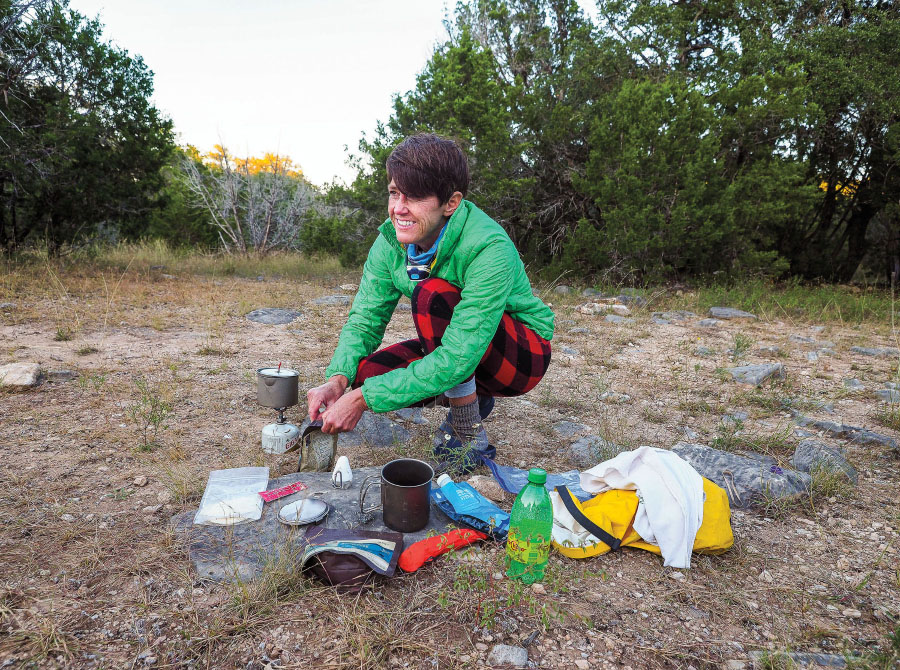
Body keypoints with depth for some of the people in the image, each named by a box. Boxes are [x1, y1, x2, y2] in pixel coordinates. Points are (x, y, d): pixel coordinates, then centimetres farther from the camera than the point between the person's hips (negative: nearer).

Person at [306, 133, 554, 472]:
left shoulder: (489, 249, -33)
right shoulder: (391, 241, -12)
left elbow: (457, 359, -37)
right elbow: (366, 317, -7)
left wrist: (364, 399, -36)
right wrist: (339, 379, -27)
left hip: (521, 353, -6)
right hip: (453, 347, 6)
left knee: (433, 294, -32)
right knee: (366, 373, -17)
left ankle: (469, 433, -16)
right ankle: (471, 396, 8)